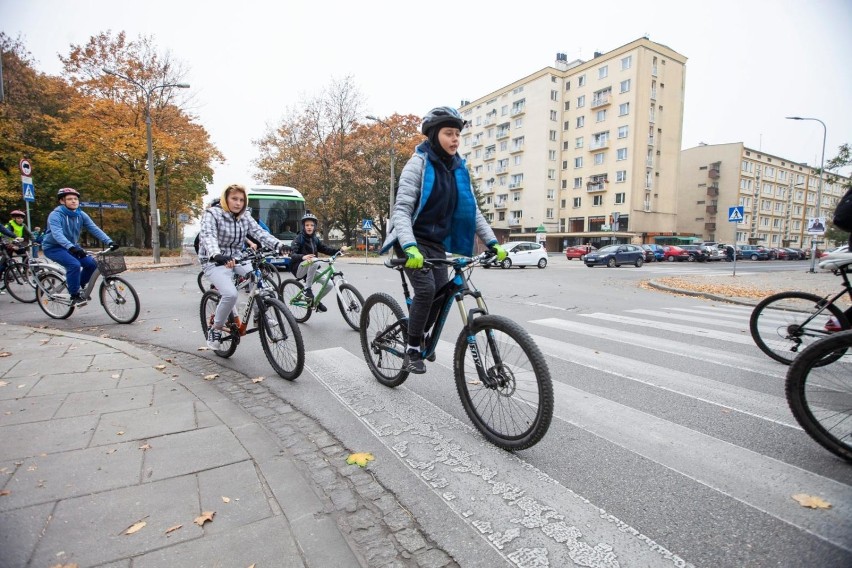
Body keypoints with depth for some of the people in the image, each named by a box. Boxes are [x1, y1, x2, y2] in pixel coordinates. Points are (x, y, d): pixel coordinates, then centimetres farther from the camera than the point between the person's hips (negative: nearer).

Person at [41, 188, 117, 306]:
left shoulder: (81, 215, -4)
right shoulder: (55, 215, -21)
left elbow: (94, 229, -13)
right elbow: (57, 234, -36)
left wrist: (109, 242, -28)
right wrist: (71, 247, -52)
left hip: (71, 246, 6)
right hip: (53, 247, -6)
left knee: (91, 263, -13)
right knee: (74, 264, -29)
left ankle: (79, 286, 13)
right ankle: (75, 296, -17)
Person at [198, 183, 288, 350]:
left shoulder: (245, 217, 5)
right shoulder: (212, 214, -11)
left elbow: (260, 233, -8)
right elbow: (208, 236, -28)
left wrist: (279, 245, -26)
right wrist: (216, 255, -50)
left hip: (236, 259, 5)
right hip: (215, 263, -5)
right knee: (231, 294, -27)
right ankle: (215, 329, -3)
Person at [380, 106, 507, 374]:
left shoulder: (459, 169, 6)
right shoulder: (419, 164, -12)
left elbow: (472, 210, 8)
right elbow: (402, 209, -21)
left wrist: (492, 242, -3)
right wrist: (410, 247, -36)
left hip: (437, 242, 6)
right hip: (412, 241, -6)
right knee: (426, 289, -23)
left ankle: (421, 337, 26)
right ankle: (412, 350, -4)